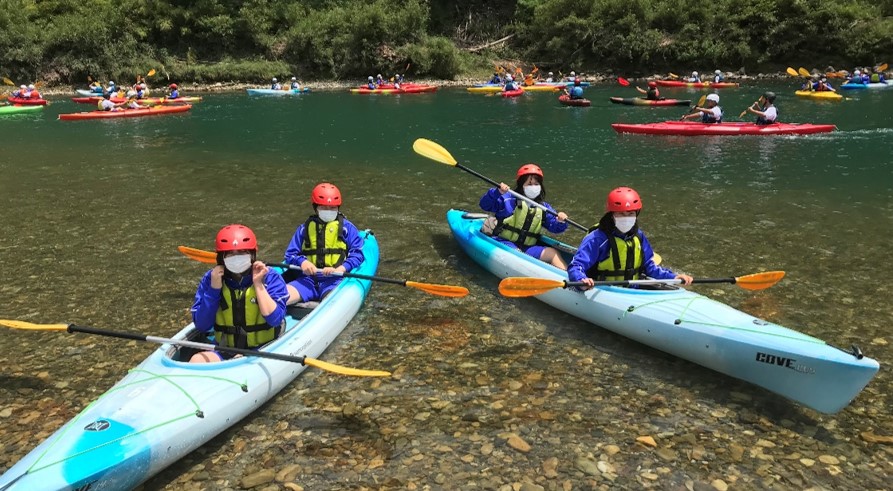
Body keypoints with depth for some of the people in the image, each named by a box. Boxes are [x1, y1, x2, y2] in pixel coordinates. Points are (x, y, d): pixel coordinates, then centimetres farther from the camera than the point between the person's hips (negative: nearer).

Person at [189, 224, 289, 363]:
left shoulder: (270, 278, -5)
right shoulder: (210, 279, 2)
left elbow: (275, 319, -17)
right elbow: (202, 326, -2)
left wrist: (258, 284, -17)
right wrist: (213, 289, -11)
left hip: (263, 351, -2)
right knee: (197, 360, -26)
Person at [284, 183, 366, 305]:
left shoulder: (346, 227, 12)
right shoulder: (305, 228, 20)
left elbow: (357, 254, 4)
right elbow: (290, 254, 18)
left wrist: (339, 269, -14)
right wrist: (302, 261, -6)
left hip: (335, 279, -2)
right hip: (308, 278, 3)